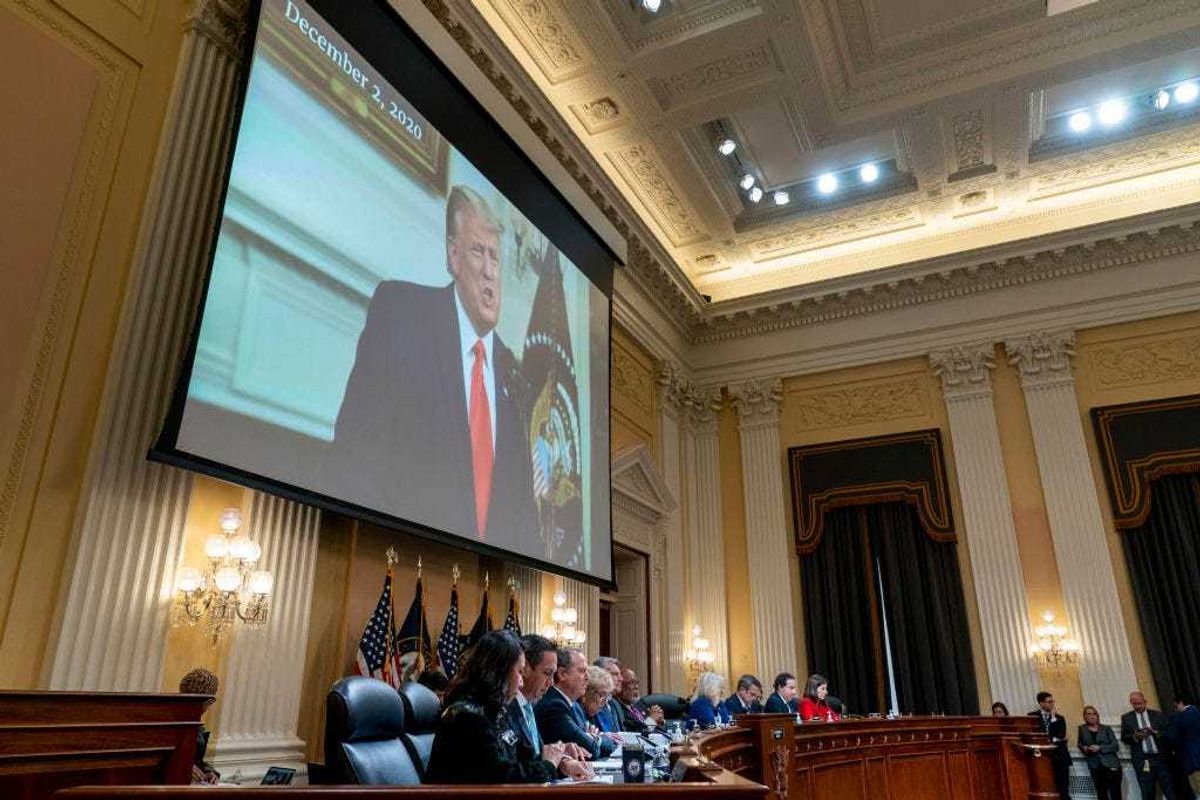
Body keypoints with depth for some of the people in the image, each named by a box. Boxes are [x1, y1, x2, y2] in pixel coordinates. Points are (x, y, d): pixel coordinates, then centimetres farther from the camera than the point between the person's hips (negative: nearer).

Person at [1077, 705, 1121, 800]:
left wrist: (1099, 748, -15)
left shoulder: (1106, 729, 6)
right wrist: (1084, 748, 0)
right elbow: (1079, 743, 23)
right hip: (1095, 767, 2)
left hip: (1111, 764, -2)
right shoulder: (1082, 729, 11)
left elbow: (1115, 745, -2)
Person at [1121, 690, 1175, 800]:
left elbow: (1167, 733, 5)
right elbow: (1124, 738, 6)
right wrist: (1135, 737, -13)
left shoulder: (1158, 714, 9)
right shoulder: (1126, 717, 7)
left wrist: (1155, 733, -14)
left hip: (1160, 757, 1)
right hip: (1142, 760, -1)